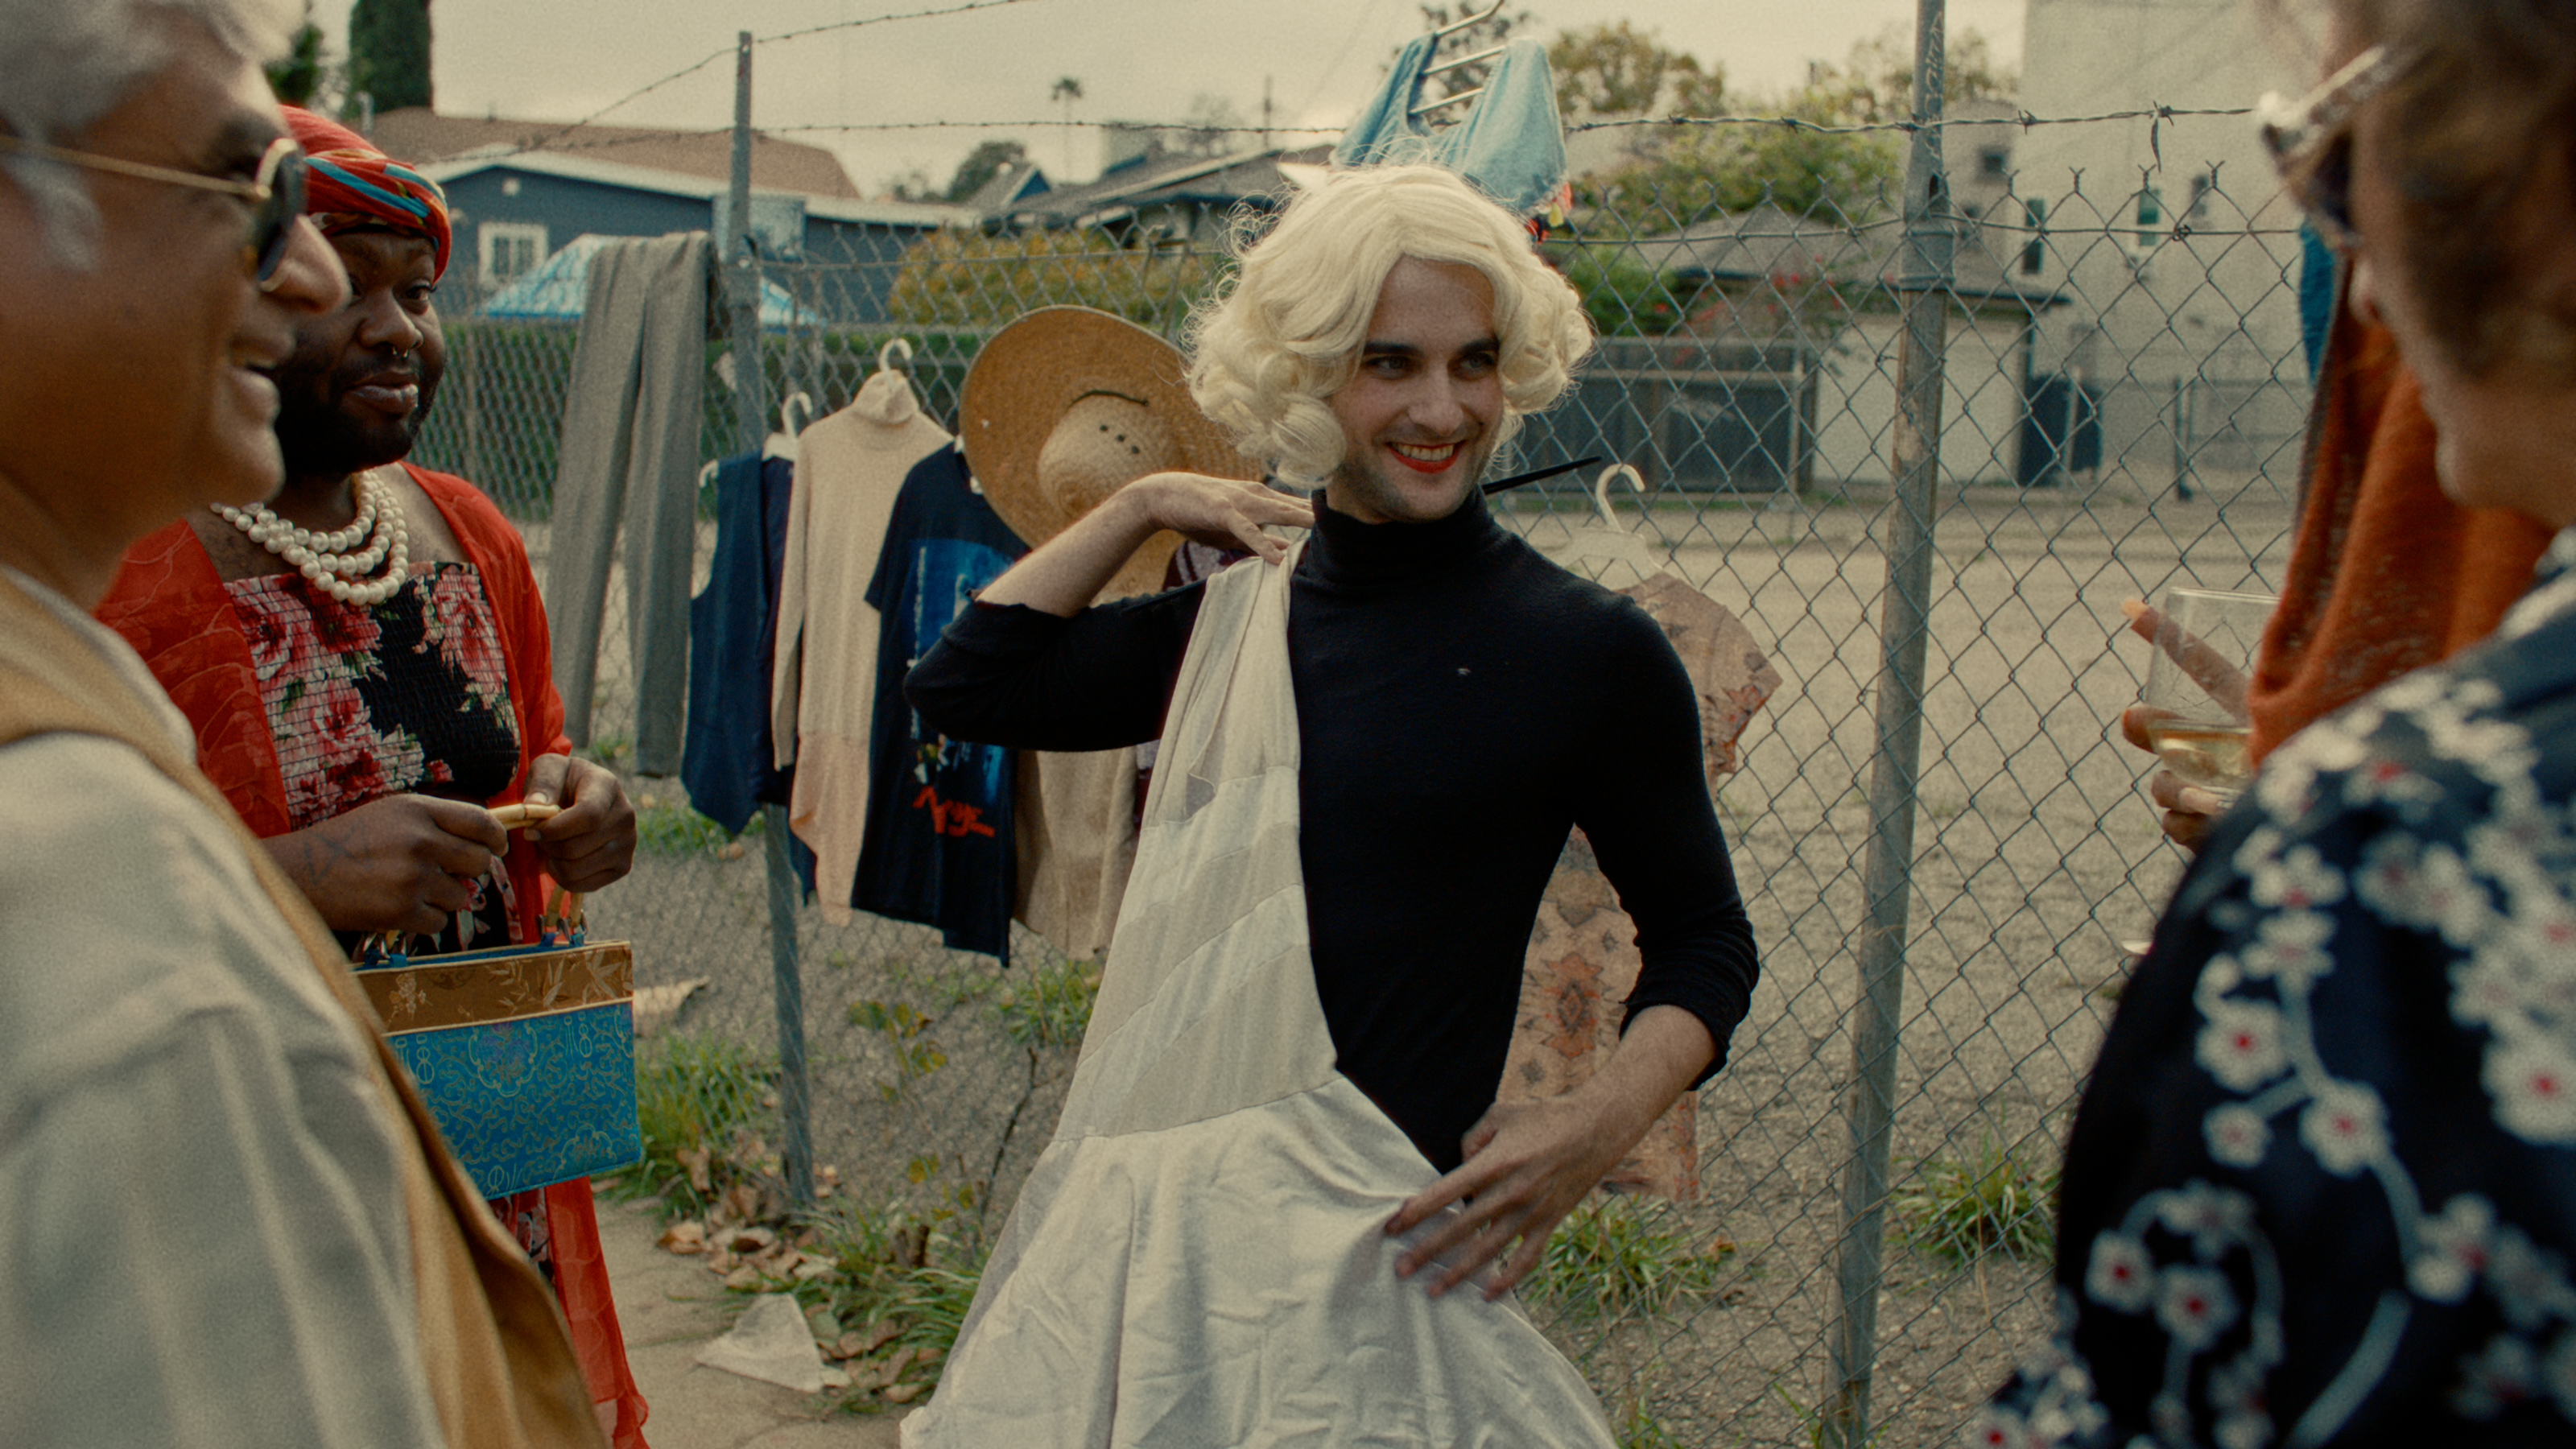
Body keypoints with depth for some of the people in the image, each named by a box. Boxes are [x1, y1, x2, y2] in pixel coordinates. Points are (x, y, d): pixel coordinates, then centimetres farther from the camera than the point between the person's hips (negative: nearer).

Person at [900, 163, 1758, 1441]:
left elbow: (1703, 942, 4)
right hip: (1146, 1226, 5)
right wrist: (1141, 504, 15)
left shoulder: (1589, 652, -5)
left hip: (1366, 1244, -4)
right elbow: (962, 685, 17)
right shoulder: (1230, 626, 9)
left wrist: (1595, 1128, -12)